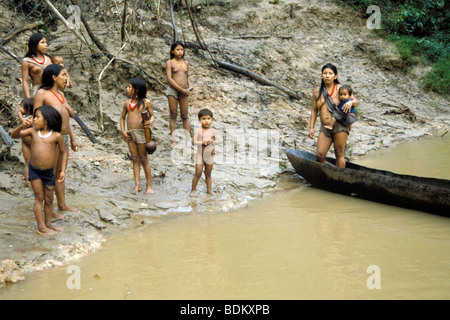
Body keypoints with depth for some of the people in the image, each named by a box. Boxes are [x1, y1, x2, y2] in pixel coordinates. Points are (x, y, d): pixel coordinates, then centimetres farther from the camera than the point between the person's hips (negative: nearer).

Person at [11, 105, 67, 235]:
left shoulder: (56, 136, -6)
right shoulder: (33, 131, -1)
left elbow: (63, 152, 3)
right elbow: (14, 135, 4)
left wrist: (63, 170, -2)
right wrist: (21, 126, -16)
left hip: (49, 171, 0)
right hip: (34, 170, 0)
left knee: (49, 199, 10)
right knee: (39, 198, 1)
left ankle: (48, 224, 24)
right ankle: (41, 227, 4)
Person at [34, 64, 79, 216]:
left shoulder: (60, 93, 15)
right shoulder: (42, 93, -10)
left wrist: (72, 139, 23)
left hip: (64, 138, 8)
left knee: (60, 174, 16)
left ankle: (62, 205, 25)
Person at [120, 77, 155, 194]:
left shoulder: (146, 102, -2)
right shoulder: (127, 103, 9)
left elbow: (152, 115, 4)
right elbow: (122, 117, 15)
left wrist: (150, 122, -19)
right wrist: (123, 132, 3)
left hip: (141, 132, -4)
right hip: (130, 133, 4)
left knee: (144, 159, 1)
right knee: (135, 159, 5)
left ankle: (149, 186, 5)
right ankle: (137, 184, 6)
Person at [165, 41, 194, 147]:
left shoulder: (186, 63, 11)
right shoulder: (169, 63, -2)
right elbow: (169, 78, -10)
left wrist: (189, 85, 2)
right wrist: (181, 89, -15)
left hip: (184, 92, 3)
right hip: (172, 91, -3)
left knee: (185, 115, 4)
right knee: (173, 115, 1)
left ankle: (188, 139, 5)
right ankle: (173, 140, 5)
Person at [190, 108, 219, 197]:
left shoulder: (213, 131, -1)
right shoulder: (197, 130, -8)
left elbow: (217, 141, 3)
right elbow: (193, 142, -13)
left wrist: (212, 141, -17)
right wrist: (202, 142, -25)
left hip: (209, 156, 2)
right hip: (200, 155, -2)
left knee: (208, 174, 12)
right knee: (198, 174, -4)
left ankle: (209, 189, 20)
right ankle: (193, 190, 7)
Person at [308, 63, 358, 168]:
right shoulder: (317, 92, 10)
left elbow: (356, 102, 4)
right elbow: (314, 110, 15)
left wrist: (351, 102, -20)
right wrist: (311, 127, 9)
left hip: (339, 125, -3)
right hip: (325, 127, 3)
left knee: (339, 154, -1)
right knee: (319, 155, -5)